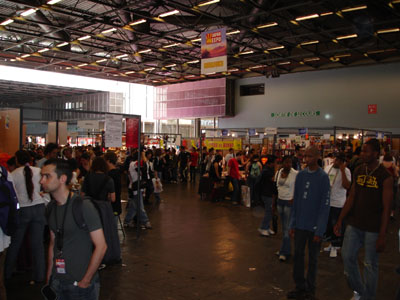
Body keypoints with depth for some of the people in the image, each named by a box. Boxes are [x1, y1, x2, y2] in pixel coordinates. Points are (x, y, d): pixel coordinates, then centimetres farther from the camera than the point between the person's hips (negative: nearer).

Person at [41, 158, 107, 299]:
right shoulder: (51, 208, 2)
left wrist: (85, 281, -16)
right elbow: (53, 243, 12)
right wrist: (49, 277, 7)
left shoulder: (83, 206, -18)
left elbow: (101, 246, -18)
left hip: (81, 284, -6)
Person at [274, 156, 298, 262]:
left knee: (287, 227, -2)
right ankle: (285, 248, 24)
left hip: (289, 202, -6)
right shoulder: (278, 173, 5)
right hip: (280, 201, 6)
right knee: (284, 226, 14)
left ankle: (284, 252, 7)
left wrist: (294, 199, -18)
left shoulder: (296, 174, -13)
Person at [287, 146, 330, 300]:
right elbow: (296, 201, 7)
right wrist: (293, 224, 5)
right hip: (300, 224, 4)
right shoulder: (300, 175, 3)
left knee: (312, 258, 10)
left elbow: (325, 205, -12)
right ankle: (300, 287, 24)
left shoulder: (323, 177, -11)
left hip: (314, 226, -4)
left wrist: (320, 230, -15)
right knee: (298, 255, 10)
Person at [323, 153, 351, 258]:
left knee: (335, 225, 0)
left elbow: (347, 186, -26)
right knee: (327, 224, 15)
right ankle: (332, 243, 33)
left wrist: (342, 170, -28)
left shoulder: (346, 171, -12)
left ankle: (335, 246, 16)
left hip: (337, 204, -6)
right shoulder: (327, 168, 6)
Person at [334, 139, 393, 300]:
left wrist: (382, 235, -14)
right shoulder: (358, 172, 4)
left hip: (373, 228, -5)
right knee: (347, 256, 9)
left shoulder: (385, 177, -12)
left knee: (370, 265, 6)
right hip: (354, 224, 6)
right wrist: (340, 221, 6)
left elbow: (386, 208, -12)